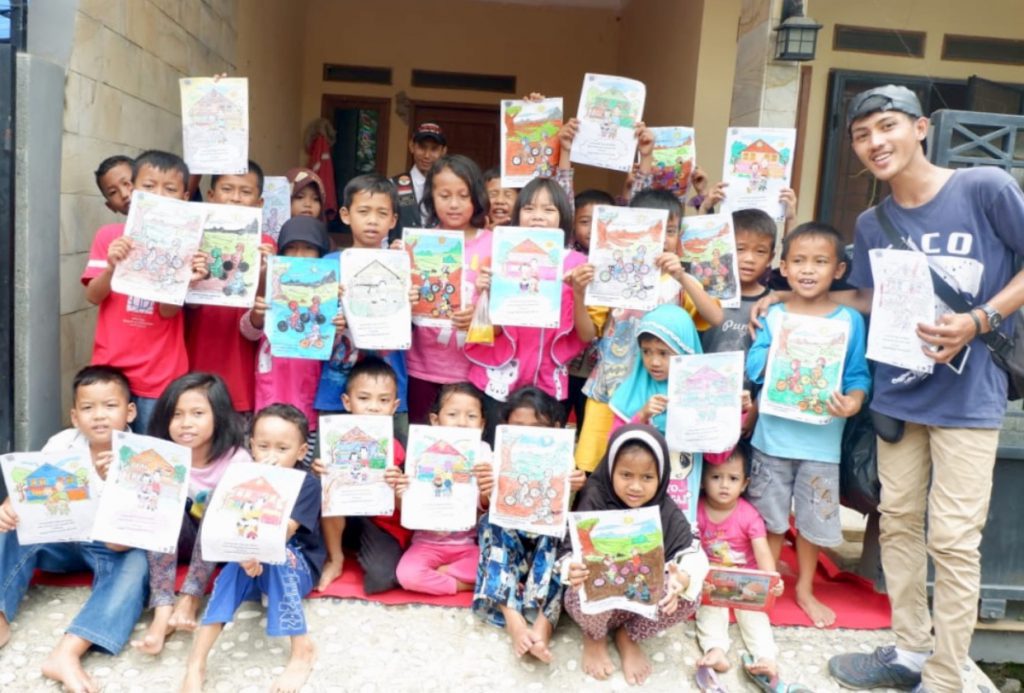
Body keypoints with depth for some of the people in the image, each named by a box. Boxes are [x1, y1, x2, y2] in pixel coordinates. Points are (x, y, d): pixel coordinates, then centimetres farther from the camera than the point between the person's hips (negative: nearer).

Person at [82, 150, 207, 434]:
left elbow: (169, 311, -9)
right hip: (110, 367, 1)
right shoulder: (109, 235, 1)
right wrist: (111, 267, -22)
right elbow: (93, 296, -3)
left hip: (160, 374, -1)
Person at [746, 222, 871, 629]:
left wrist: (854, 401, -22)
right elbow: (753, 367, -6)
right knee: (769, 517, 13)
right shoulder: (774, 315, 0)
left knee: (814, 519, 13)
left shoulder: (850, 320, -3)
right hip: (773, 435, 1)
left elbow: (859, 374, -3)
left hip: (822, 440, 0)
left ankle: (805, 589, 34)